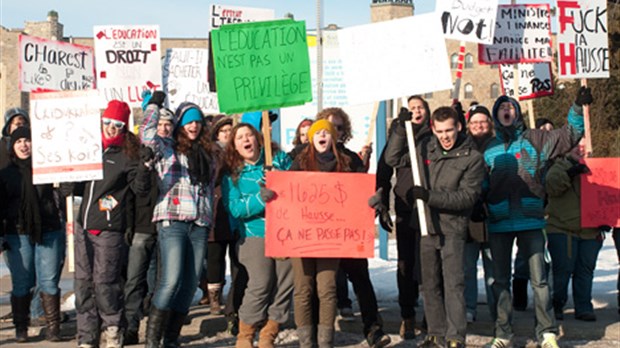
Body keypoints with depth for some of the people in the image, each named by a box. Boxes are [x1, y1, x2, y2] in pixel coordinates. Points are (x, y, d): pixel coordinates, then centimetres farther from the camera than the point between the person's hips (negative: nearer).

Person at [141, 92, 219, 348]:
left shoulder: (208, 153, 20)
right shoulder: (167, 148, 4)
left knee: (190, 285, 4)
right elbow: (147, 136, -15)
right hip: (172, 222, -5)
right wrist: (154, 105, -3)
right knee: (171, 281, -16)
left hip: (200, 225, 6)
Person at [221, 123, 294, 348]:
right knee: (261, 285, -13)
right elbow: (234, 208, -5)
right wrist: (259, 198, -19)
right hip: (256, 235, -2)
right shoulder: (232, 174, 6)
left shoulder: (279, 159, 10)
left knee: (285, 285, -1)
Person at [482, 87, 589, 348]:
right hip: (498, 223, 3)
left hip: (530, 220, -2)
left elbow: (568, 136, -1)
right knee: (500, 280, 7)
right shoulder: (489, 149, 13)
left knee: (539, 279, -4)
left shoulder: (535, 139, 7)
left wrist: (578, 107, -14)